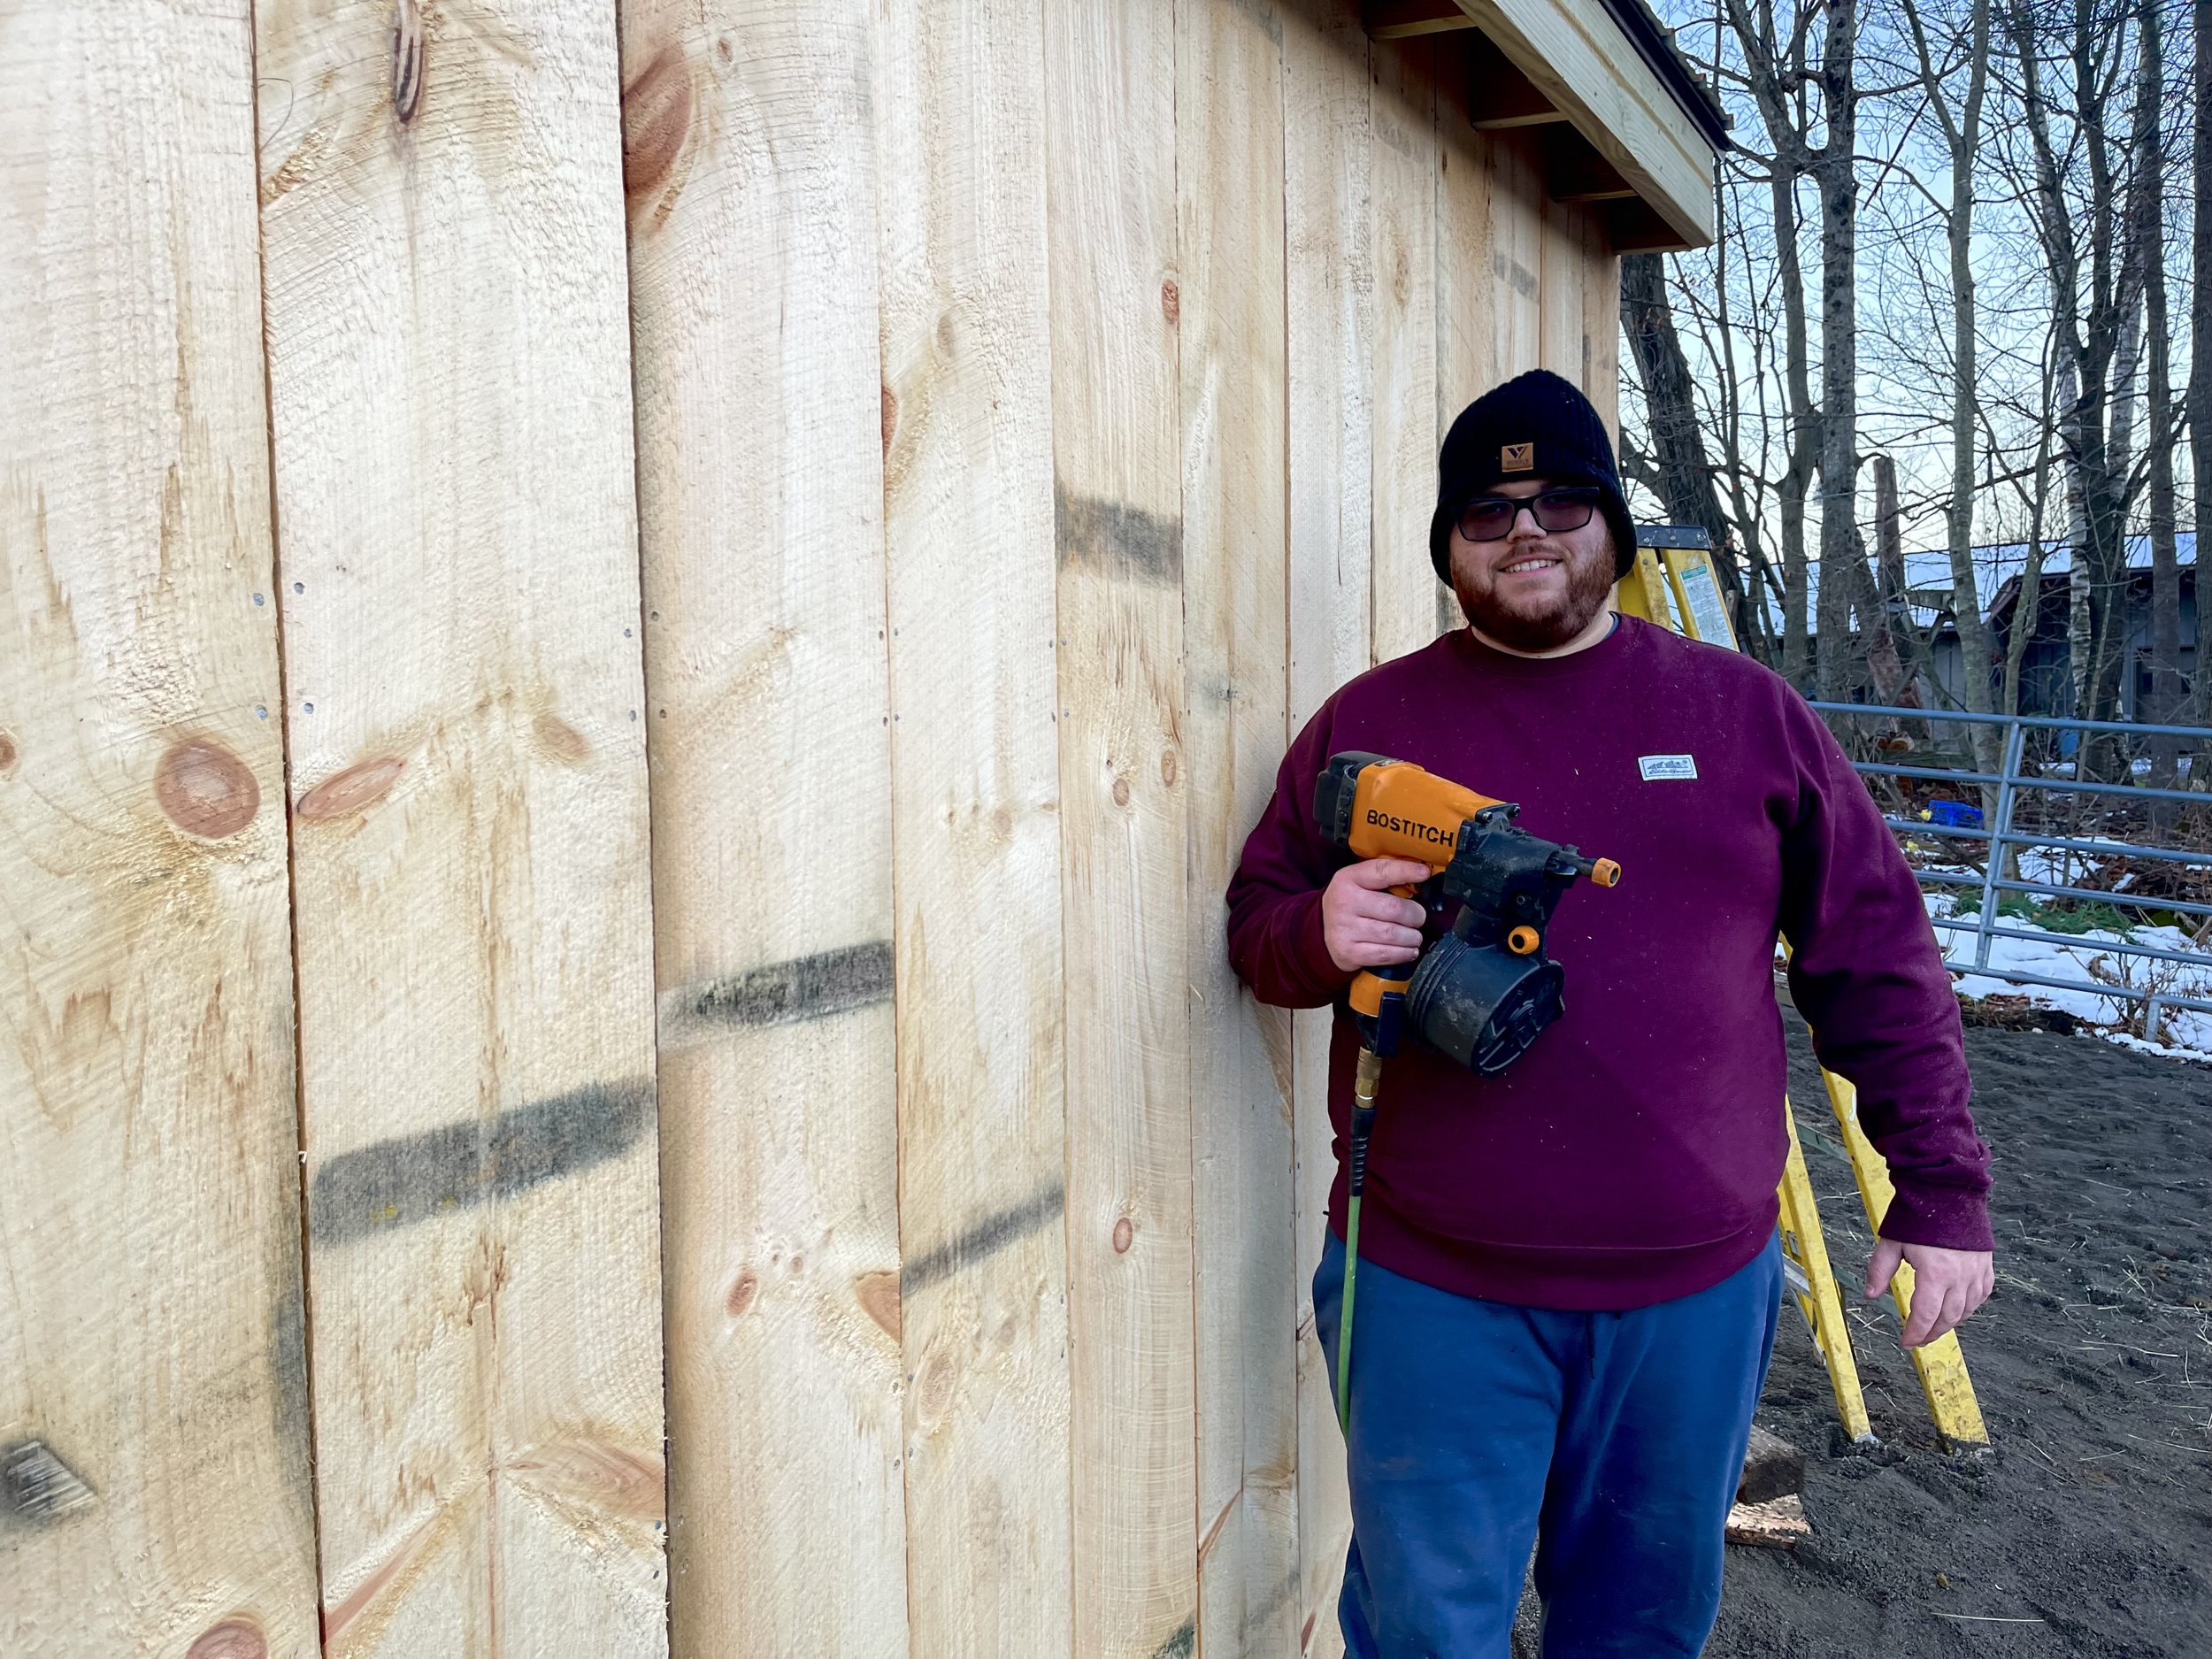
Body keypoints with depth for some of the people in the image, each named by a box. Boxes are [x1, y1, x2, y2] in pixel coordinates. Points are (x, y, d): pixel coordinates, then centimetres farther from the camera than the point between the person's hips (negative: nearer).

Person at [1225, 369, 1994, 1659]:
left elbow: (1881, 959, 7)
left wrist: (1942, 1191, 4)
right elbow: (1258, 919, 7)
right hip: (1434, 1292, -1)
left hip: (1698, 1290, 2)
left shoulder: (1748, 712, 4)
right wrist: (1321, 933, -16)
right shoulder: (1368, 720, 2)